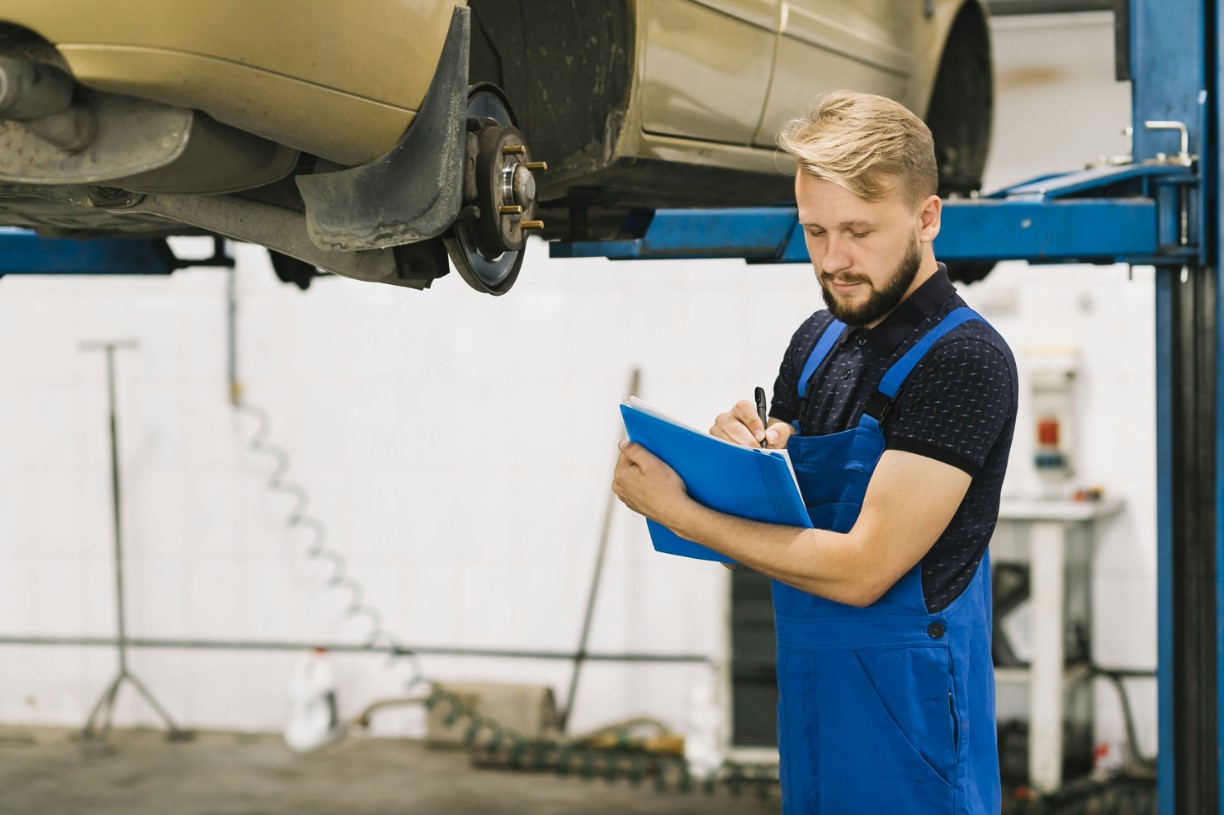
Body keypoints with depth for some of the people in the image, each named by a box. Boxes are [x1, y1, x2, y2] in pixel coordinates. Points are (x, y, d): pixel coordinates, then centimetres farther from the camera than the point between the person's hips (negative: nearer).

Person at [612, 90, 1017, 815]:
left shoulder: (963, 359, -17)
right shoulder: (818, 341, 8)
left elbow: (863, 569, -22)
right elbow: (779, 515, 14)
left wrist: (676, 511, -17)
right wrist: (744, 455, -8)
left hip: (908, 708, -7)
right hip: (809, 700, 7)